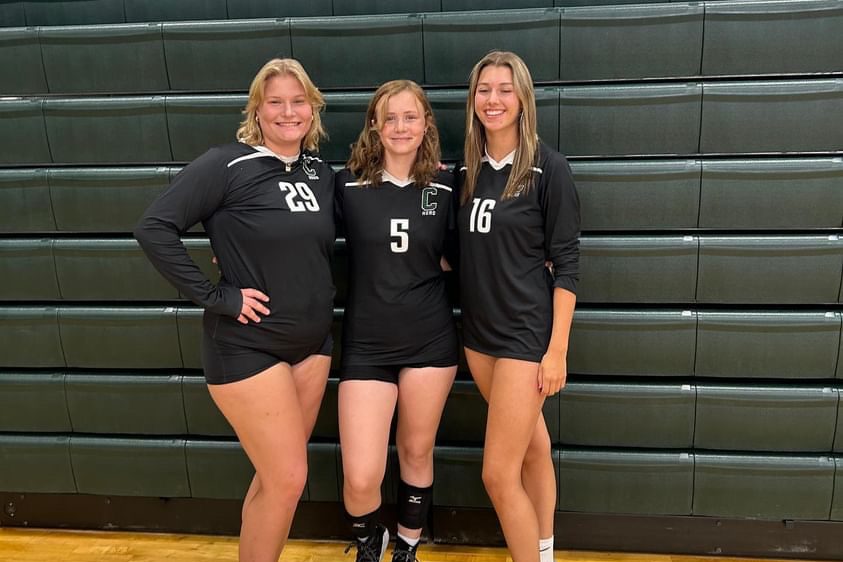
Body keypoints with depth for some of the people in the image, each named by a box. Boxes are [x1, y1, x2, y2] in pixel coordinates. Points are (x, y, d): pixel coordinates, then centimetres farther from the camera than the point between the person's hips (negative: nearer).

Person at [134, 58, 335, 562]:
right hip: (247, 346, -6)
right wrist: (215, 296, -18)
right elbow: (154, 229, -18)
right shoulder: (227, 165, -12)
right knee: (288, 479, -2)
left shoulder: (321, 172, 6)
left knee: (278, 475, 15)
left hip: (313, 342, 6)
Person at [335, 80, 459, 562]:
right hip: (366, 344, -1)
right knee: (361, 479, -4)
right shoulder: (347, 185, -4)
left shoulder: (444, 185, 1)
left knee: (417, 453, 15)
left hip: (431, 339, 1)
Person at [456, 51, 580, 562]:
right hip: (479, 329, 6)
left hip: (527, 332, -6)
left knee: (498, 473, -6)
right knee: (531, 443, 20)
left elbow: (566, 262, -12)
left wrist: (557, 349, -15)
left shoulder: (548, 167, -11)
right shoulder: (468, 168, 6)